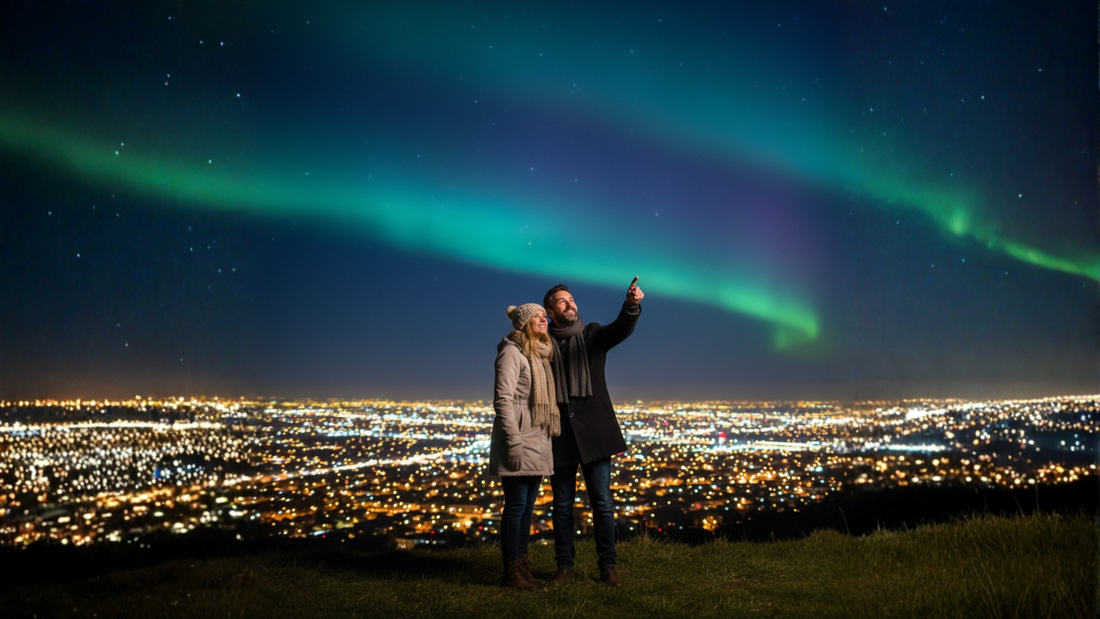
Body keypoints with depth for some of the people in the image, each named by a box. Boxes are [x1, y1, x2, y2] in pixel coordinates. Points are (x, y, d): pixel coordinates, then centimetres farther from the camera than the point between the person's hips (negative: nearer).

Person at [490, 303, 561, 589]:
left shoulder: (541, 354, 18)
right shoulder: (512, 352, -8)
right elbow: (502, 399, -15)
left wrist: (548, 436, 14)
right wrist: (514, 441, -20)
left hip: (537, 441, 8)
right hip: (518, 439, -8)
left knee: (527, 506, 11)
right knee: (516, 505, -5)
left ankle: (522, 566, 18)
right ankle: (511, 571, 2)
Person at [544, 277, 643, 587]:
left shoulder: (592, 335, 7)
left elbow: (620, 329, -13)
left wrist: (631, 305, -32)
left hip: (593, 432, 0)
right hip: (559, 433, 0)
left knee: (602, 502, 1)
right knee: (562, 504, 8)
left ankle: (607, 567, 10)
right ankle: (565, 567, 18)